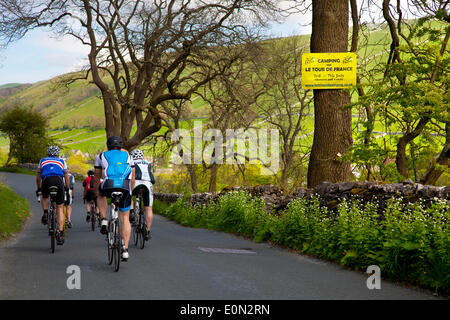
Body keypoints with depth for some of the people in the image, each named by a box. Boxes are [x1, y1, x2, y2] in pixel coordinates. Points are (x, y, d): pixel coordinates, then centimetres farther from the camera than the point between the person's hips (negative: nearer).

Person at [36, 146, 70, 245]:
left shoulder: (42, 161, 32)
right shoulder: (62, 161, 30)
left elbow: (38, 178, 35)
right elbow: (66, 177, 29)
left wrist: (39, 189, 49)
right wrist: (67, 189, 44)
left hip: (46, 181, 0)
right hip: (59, 181, 0)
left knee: (45, 197, 34)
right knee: (60, 208, 6)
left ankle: (45, 213, 7)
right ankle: (60, 232, -5)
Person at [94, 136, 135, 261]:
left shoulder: (101, 156, 27)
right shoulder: (127, 156, 29)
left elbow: (96, 178, 33)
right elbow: (132, 177, 31)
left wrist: (96, 193, 46)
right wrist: (130, 192, 45)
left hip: (108, 185, -1)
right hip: (125, 187, 1)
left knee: (101, 195, 36)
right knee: (125, 218, 15)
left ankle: (104, 220, 18)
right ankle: (125, 250, 9)